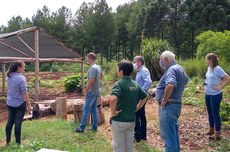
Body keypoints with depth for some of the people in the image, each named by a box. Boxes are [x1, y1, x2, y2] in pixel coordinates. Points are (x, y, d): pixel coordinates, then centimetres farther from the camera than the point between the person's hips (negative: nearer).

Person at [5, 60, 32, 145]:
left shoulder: (9, 77, 3)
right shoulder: (21, 78, -19)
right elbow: (24, 93, -18)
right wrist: (29, 105, -11)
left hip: (10, 103, 7)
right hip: (19, 104, -7)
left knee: (10, 122, 12)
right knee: (18, 123, -1)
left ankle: (8, 142, 20)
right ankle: (18, 143, 7)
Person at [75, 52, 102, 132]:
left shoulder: (93, 68, -20)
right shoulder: (98, 67, 8)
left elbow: (91, 80, -25)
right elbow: (101, 74, 30)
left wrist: (86, 91, -17)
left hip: (92, 92, -9)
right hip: (97, 92, 9)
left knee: (86, 109, -2)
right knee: (94, 109, 14)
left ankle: (81, 127, 4)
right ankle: (95, 126, 19)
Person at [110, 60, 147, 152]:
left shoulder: (119, 84, -16)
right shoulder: (135, 85, 5)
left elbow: (112, 99, -33)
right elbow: (144, 97, 17)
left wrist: (113, 112, -19)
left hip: (119, 120, -6)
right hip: (131, 120, 6)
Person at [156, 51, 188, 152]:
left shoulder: (171, 70, -18)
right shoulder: (179, 68, 13)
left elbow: (170, 85, -37)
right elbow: (185, 80, 32)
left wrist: (164, 100, -24)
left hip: (168, 106, -10)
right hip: (176, 104, 10)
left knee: (168, 135, -4)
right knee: (174, 133, 21)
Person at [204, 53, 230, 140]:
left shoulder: (217, 69, -17)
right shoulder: (209, 68, 7)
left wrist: (220, 87, -18)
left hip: (215, 95, -8)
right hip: (207, 94, 8)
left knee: (215, 113, 0)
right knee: (210, 113, 17)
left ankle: (217, 134, 10)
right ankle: (211, 130, 31)